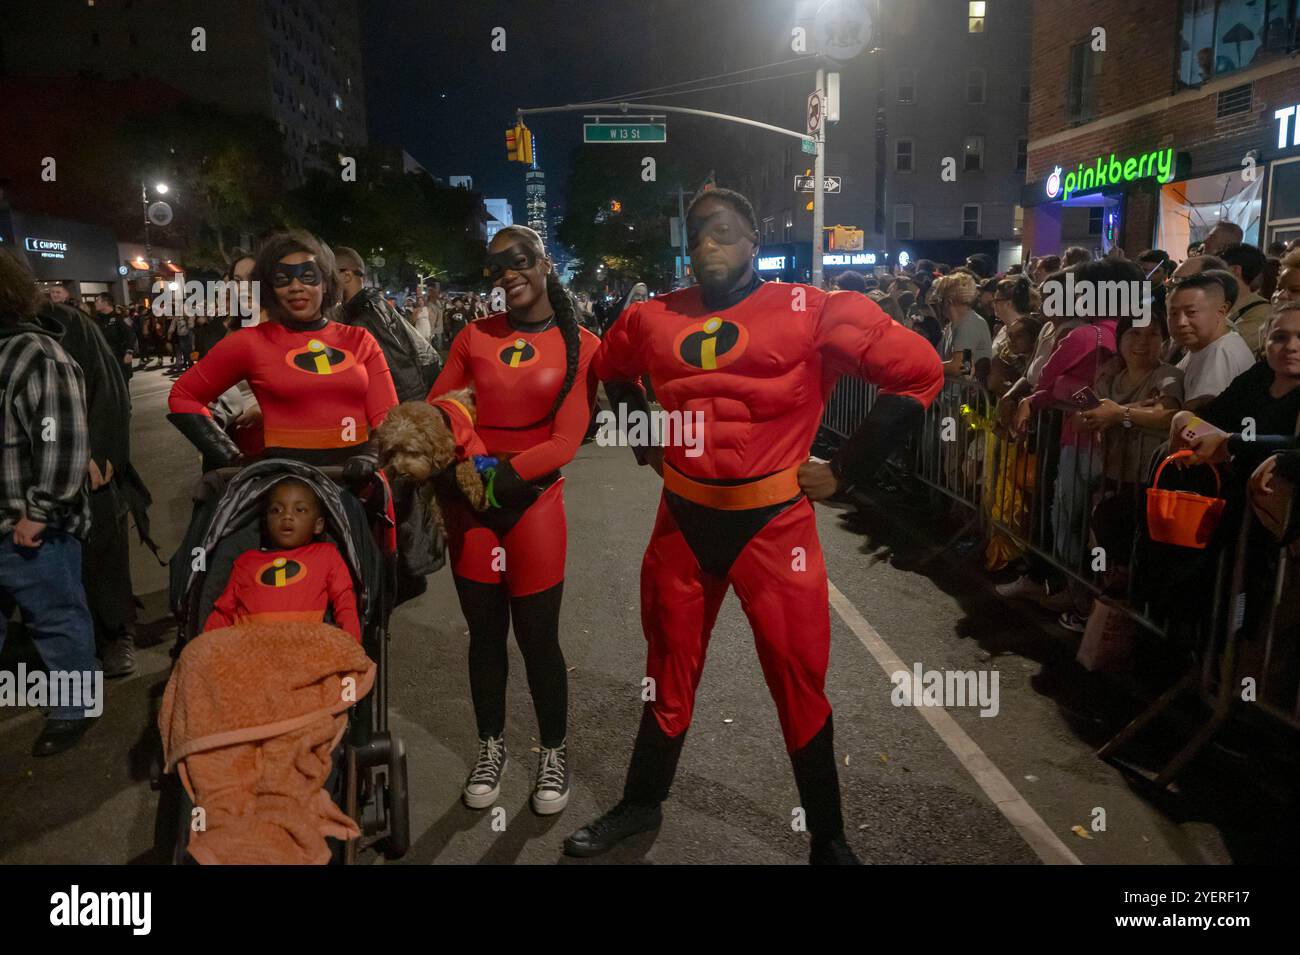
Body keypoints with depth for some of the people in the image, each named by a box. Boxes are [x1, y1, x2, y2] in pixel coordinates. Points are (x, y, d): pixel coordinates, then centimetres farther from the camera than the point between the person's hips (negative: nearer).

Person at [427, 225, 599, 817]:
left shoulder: (580, 346, -3)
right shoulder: (474, 337, 5)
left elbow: (566, 441, -10)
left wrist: (504, 474, -21)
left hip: (534, 502, -2)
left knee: (537, 636, 5)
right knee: (484, 632, 12)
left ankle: (554, 751, 27)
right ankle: (491, 748, 32)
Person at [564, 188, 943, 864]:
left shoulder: (813, 313, -9)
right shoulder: (654, 318, 3)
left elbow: (918, 373, -8)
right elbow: (609, 372, 24)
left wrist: (846, 469, -8)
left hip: (773, 523, -3)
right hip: (682, 521, 4)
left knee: (798, 680, 8)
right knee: (669, 669, 18)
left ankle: (829, 839, 29)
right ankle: (641, 804, 40)